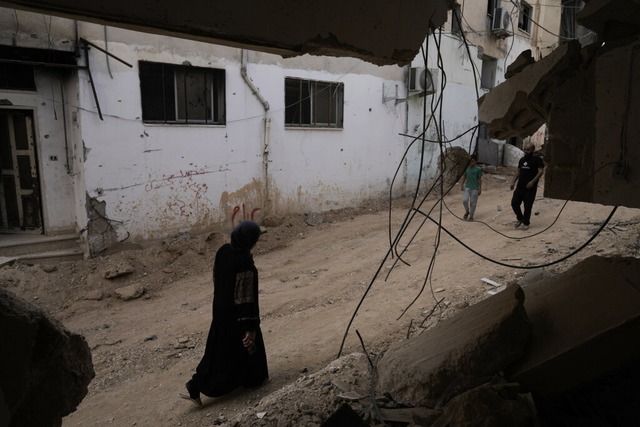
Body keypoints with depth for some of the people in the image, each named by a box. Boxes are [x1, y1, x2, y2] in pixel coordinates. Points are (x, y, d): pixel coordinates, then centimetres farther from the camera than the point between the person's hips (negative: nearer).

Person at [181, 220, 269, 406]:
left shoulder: (223, 250, -6)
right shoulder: (245, 263, -30)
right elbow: (247, 298, -26)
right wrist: (251, 327, -19)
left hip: (221, 309, 7)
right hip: (238, 314, -7)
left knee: (219, 348, 22)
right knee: (248, 343, 18)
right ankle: (254, 378, 39)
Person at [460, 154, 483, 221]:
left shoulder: (478, 169, -9)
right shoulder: (466, 168, 0)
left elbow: (480, 179, -5)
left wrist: (480, 189, -7)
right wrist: (462, 185, 10)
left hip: (475, 188, -3)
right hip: (467, 187, 3)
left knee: (472, 202, 3)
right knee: (465, 200, -7)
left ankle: (471, 216, 18)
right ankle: (467, 211, 21)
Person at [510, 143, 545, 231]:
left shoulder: (537, 159, -6)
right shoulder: (522, 159, 14)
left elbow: (541, 171, -12)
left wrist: (532, 182, -21)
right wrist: (513, 181, 8)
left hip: (530, 188, -6)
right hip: (520, 186, 6)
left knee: (528, 206, 0)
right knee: (514, 203, 1)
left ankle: (525, 223, 15)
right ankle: (519, 219, 22)